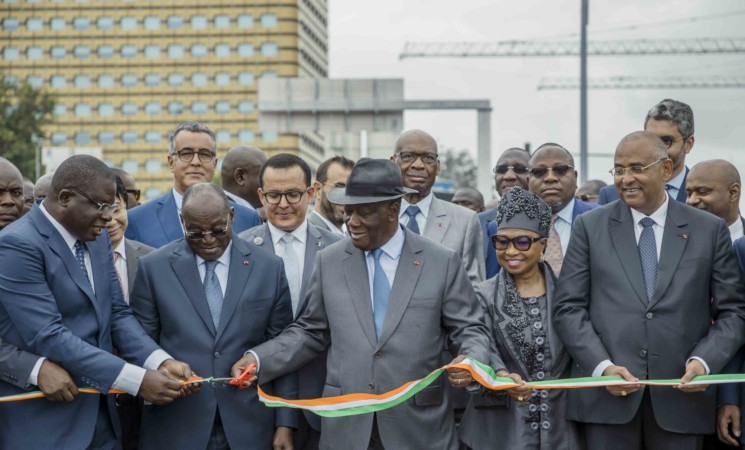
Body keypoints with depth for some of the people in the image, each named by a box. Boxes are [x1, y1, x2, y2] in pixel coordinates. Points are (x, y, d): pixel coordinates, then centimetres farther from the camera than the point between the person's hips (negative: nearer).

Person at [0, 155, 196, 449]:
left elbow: (116, 314, 9)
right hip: (43, 424, -7)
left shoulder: (97, 239, 8)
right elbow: (48, 336, -23)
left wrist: (161, 362, -10)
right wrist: (138, 380, -25)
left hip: (99, 414, 7)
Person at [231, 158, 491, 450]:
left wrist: (471, 361, -19)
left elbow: (469, 329, 2)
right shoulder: (329, 262, 6)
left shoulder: (442, 262, 0)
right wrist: (258, 359, -1)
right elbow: (311, 332, 11)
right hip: (346, 426, 2)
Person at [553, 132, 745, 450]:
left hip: (682, 395, 0)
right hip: (608, 395, 0)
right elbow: (568, 308, 2)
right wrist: (601, 366, -12)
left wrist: (704, 361, -11)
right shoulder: (590, 227, 7)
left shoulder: (709, 230, 7)